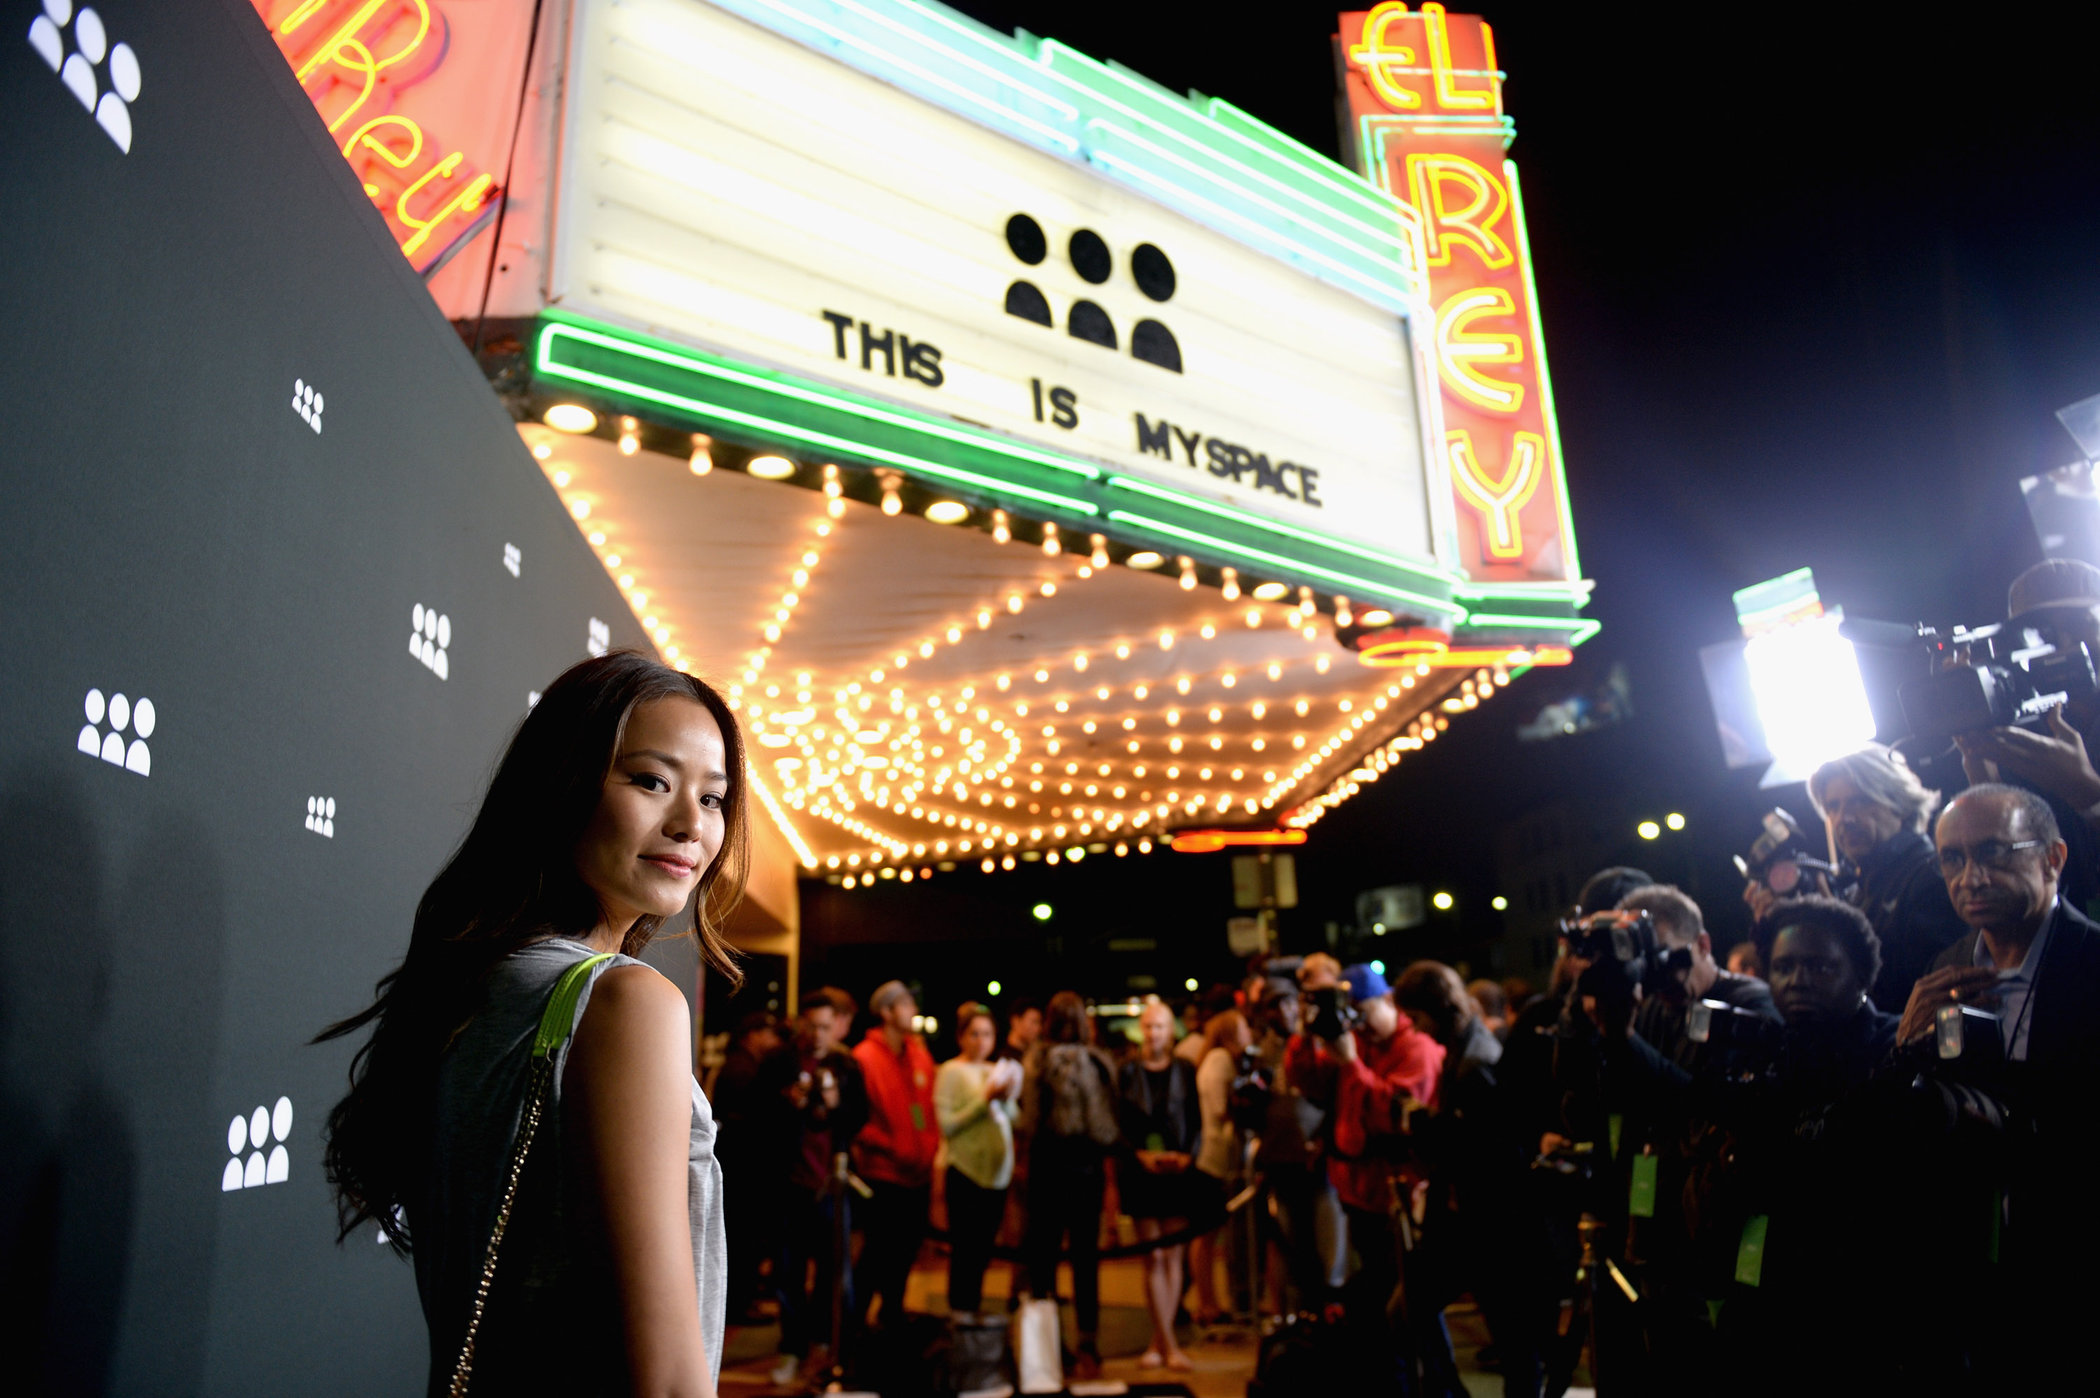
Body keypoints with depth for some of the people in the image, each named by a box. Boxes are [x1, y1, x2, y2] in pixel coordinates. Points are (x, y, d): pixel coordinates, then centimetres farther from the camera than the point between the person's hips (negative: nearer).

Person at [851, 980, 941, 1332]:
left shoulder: (920, 1055, 9)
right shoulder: (865, 1057, -12)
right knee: (878, 1251, 1)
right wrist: (892, 1148, -18)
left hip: (918, 1172, 7)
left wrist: (930, 1145, 1)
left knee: (907, 1249, 16)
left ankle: (892, 1313, 34)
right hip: (884, 1174, -6)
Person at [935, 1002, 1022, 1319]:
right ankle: (959, 1314, 8)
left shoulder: (997, 1070, 12)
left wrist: (1007, 1099, -5)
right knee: (965, 1249, -3)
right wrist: (986, 1099, -16)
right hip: (967, 1171, -6)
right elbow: (946, 1125, -13)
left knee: (983, 1251, 11)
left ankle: (972, 1310, 21)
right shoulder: (952, 1071, -6)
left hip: (997, 1171, 6)